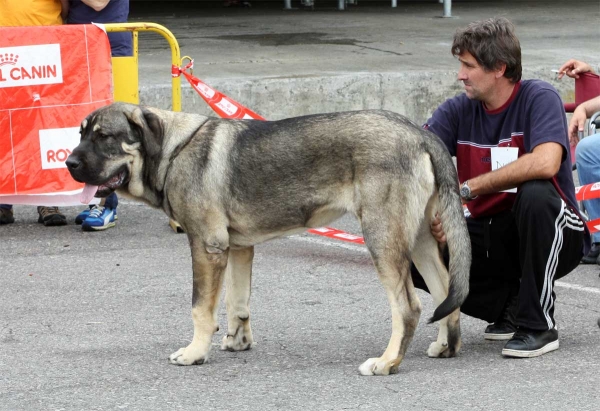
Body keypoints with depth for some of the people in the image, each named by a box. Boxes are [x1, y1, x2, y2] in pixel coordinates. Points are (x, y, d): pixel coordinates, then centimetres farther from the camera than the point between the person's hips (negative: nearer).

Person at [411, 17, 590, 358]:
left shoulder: (539, 98, -15)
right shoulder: (458, 110, -1)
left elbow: (546, 163, -33)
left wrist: (467, 189, -28)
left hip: (555, 237, -5)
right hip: (490, 237, 5)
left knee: (535, 193, -37)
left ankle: (539, 324, -22)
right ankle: (510, 303, 4)